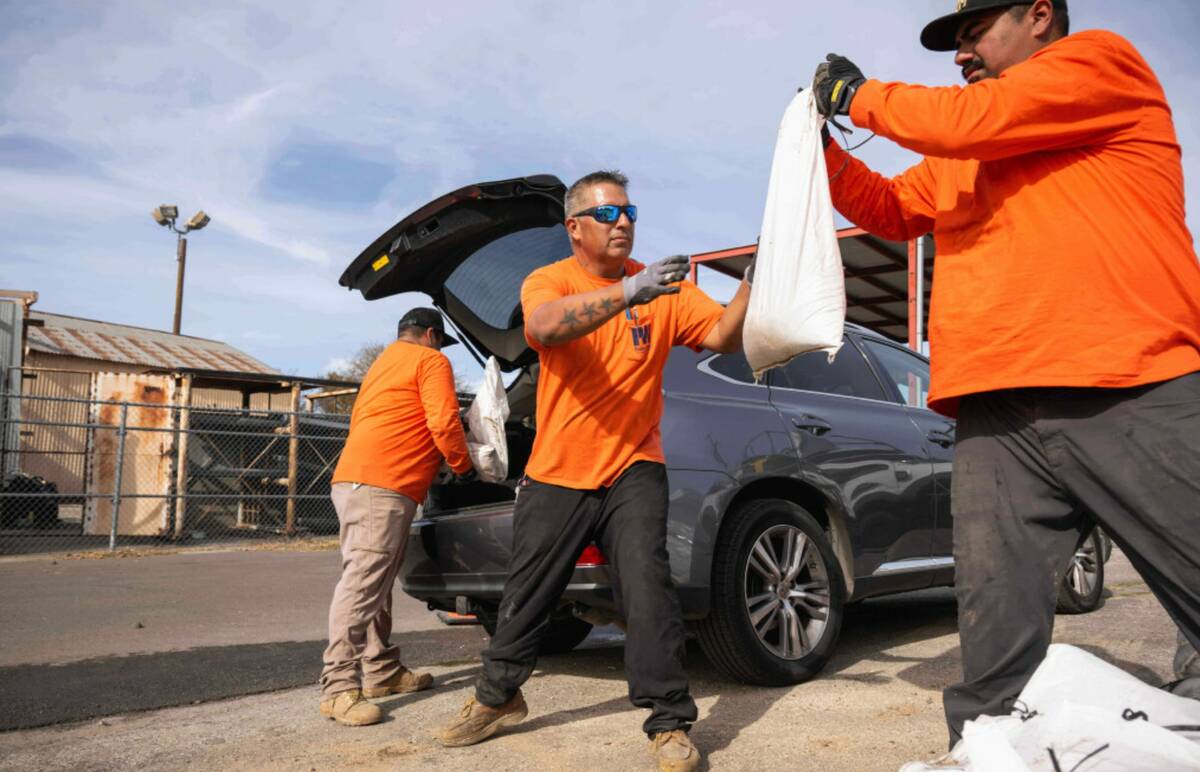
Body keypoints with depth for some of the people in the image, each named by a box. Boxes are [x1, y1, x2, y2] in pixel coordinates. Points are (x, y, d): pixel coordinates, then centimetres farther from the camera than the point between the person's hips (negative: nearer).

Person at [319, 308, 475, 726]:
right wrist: (464, 467, 6)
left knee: (374, 583, 13)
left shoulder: (383, 363, 30)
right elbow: (444, 423, -9)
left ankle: (382, 671, 19)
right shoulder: (430, 361, 2)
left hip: (354, 479, 10)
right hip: (382, 487, -10)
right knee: (362, 585, -13)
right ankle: (339, 689, -15)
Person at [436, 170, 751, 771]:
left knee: (647, 588, -14)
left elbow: (723, 335, -11)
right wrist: (627, 293, -42)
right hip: (556, 474, 1)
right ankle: (496, 698, 35)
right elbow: (545, 325, -30)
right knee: (527, 594, 13)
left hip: (631, 471, 0)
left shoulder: (662, 287, 0)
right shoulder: (548, 281, -6)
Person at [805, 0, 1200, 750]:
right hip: (998, 419, 6)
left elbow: (969, 119, -6)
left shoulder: (1102, 61, 7)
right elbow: (890, 210, 36)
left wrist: (861, 95, 9)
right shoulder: (957, 160, 28)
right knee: (998, 644, 2)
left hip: (1134, 399, -6)